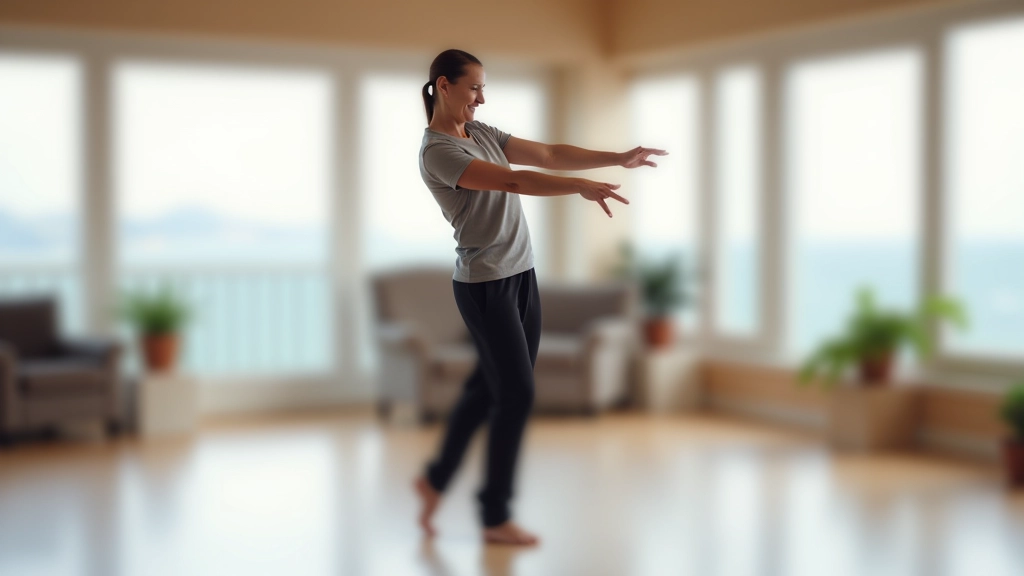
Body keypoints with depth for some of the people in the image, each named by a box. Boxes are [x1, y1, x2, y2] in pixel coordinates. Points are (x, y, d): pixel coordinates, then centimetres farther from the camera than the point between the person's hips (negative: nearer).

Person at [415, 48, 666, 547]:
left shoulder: (481, 134, 12)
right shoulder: (437, 152, -15)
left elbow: (549, 154, 8)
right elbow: (512, 181, -28)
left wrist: (618, 159, 1)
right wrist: (583, 187, -35)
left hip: (521, 276, 8)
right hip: (485, 284, -8)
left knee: (488, 386, 14)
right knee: (516, 394, -5)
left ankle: (435, 479, 31)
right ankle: (496, 518, 8)